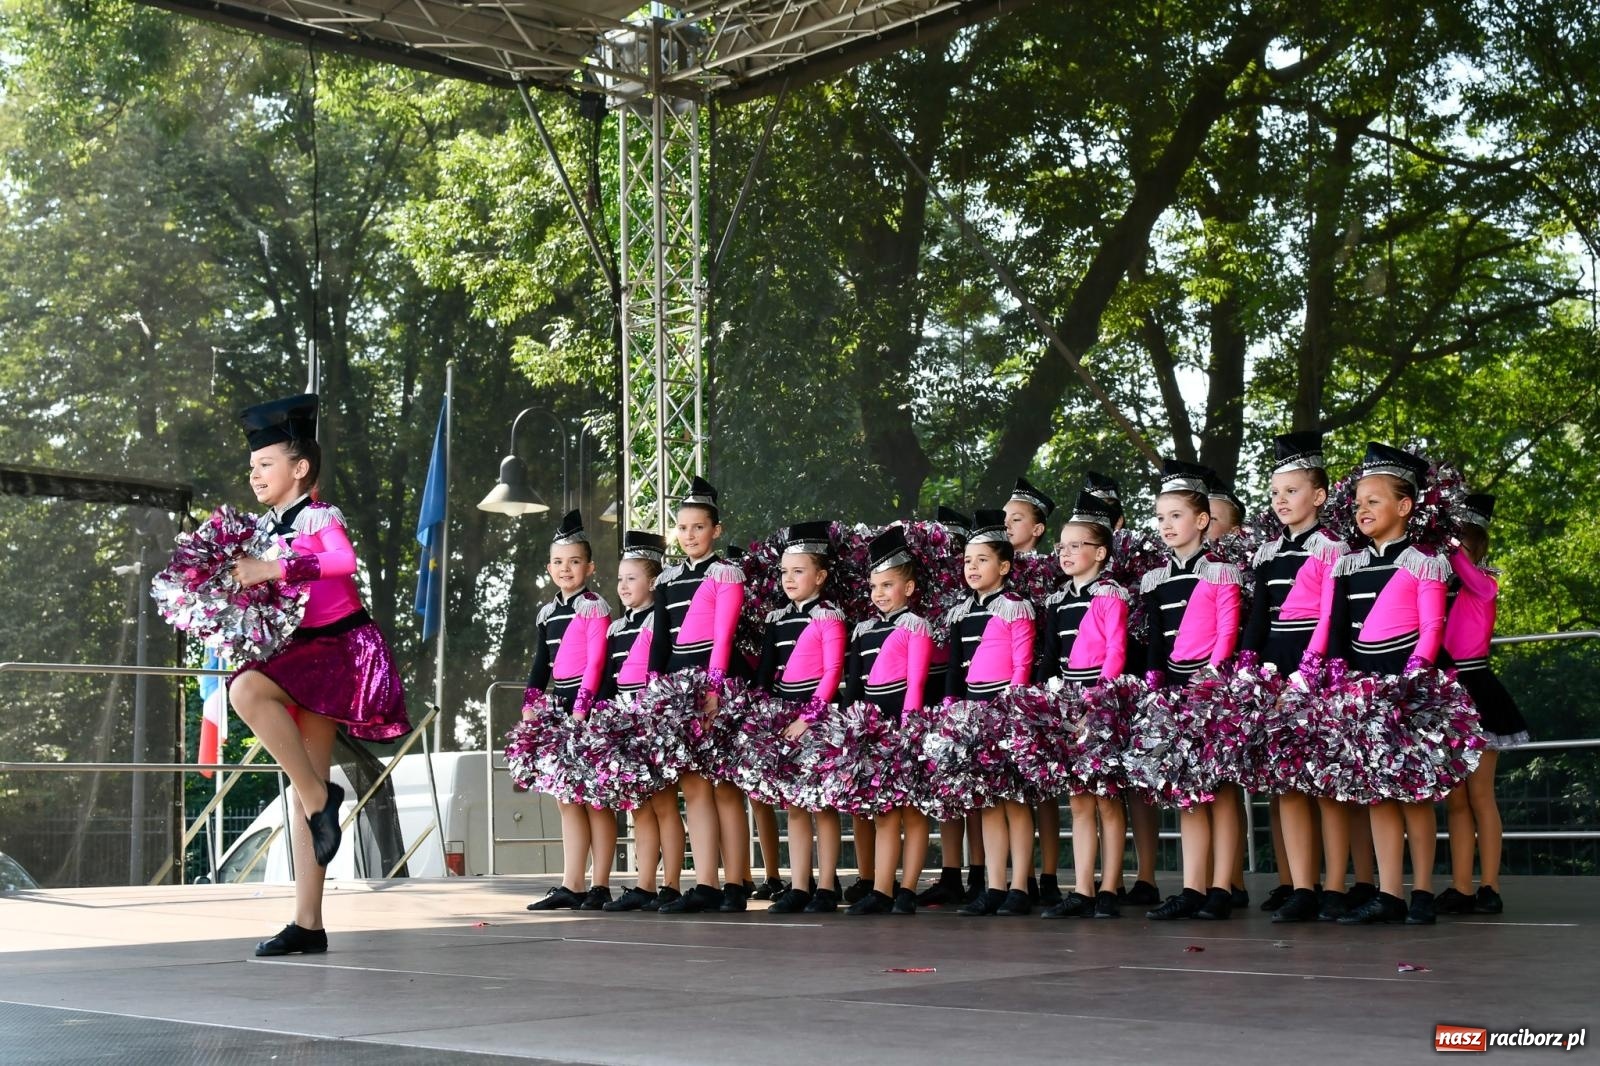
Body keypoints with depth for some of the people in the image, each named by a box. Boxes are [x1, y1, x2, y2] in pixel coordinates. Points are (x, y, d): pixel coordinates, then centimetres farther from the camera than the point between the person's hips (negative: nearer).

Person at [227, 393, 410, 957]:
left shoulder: (320, 516, -6)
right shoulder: (264, 527, 15)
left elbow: (343, 560, -27)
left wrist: (272, 569, -29)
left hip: (340, 648, -8)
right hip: (301, 654, 8)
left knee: (247, 689, -33)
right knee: (305, 791, 3)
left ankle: (320, 796, -19)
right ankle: (307, 924, 4)